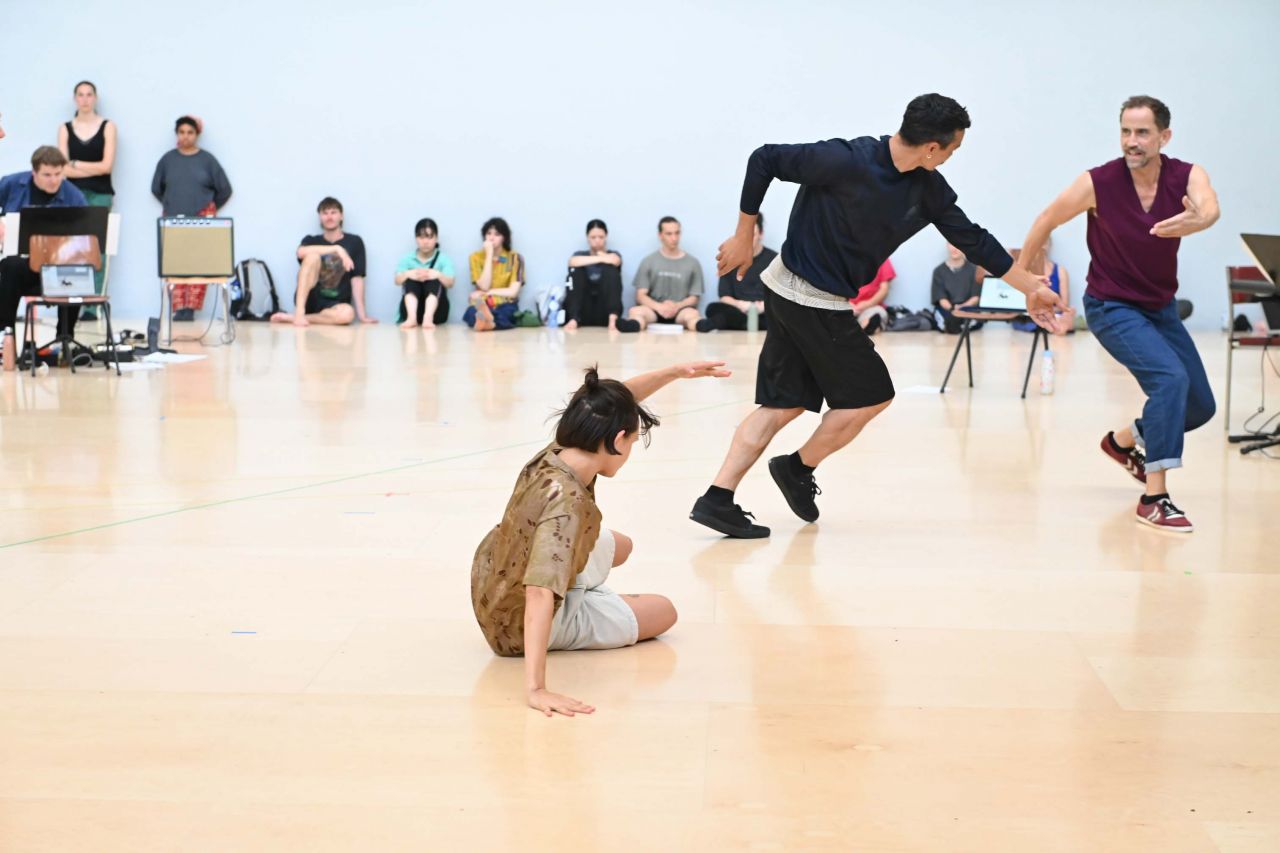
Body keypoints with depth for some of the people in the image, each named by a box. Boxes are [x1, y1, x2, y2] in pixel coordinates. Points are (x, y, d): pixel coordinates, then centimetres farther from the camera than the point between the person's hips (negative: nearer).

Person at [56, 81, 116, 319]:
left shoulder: (107, 127, 6)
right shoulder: (65, 129, 10)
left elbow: (107, 165, -3)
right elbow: (63, 169, 0)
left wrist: (76, 164, -2)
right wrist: (94, 169, -7)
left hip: (100, 195, -1)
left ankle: (91, 307, -5)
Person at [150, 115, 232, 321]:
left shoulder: (207, 160, 3)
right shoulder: (168, 160, 6)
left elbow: (224, 189, 7)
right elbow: (156, 188, 16)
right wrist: (171, 205, 15)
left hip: (202, 219, -1)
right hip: (173, 219, 1)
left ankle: (191, 308, -3)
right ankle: (179, 308, -2)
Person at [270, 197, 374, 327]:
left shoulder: (354, 242, 9)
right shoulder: (311, 241, 10)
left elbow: (357, 278, 1)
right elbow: (301, 252, -15)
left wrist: (362, 315, -8)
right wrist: (337, 249, -21)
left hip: (334, 305, 0)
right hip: (309, 299, 0)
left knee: (348, 313, -38)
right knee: (313, 255, -24)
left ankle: (290, 318, -26)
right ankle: (299, 312, -33)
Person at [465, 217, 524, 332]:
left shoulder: (515, 258, 5)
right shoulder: (476, 257, 8)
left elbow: (513, 292, -3)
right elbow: (484, 286, -6)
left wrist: (488, 292, -5)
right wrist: (489, 255, -6)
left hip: (504, 306, -1)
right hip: (481, 305, 1)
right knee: (472, 311, -36)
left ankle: (485, 320, -71)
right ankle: (487, 320, -71)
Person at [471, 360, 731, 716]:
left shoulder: (555, 452, -16)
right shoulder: (567, 501, -39)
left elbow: (612, 403, 3)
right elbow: (539, 596, -47)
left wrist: (675, 372, 0)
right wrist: (535, 688, -52)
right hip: (524, 624, -8)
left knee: (619, 546, 29)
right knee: (663, 610, 13)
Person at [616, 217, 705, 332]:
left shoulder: (692, 263, 9)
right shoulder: (648, 262, 8)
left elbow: (695, 297, 8)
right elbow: (641, 295, 4)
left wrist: (677, 306, -14)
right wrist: (659, 306, -18)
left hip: (680, 311, 0)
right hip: (654, 309, 0)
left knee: (692, 313, -35)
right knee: (635, 311, -33)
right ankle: (634, 325, -67)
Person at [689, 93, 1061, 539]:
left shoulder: (927, 188, 0)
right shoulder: (847, 160, -23)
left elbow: (971, 238, 11)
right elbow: (764, 160, -15)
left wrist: (1031, 287, 14)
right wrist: (743, 238, -10)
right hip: (809, 298, -8)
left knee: (786, 403, 8)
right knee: (872, 395, 3)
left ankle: (716, 499, 6)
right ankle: (798, 468, 18)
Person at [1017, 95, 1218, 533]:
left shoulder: (1187, 176, -15)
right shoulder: (1098, 183, -20)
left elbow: (1210, 207, -38)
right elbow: (1049, 219, -4)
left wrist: (1196, 221, -62)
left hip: (1161, 307, 5)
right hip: (1111, 307, -5)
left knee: (1200, 406, 10)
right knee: (1170, 378, -27)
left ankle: (1123, 441, 37)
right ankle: (1154, 499, -23)